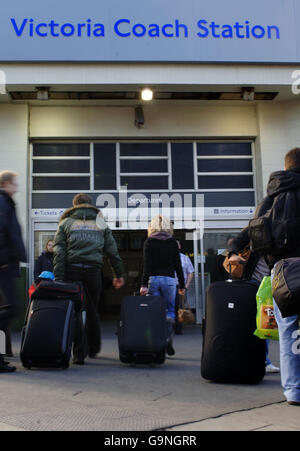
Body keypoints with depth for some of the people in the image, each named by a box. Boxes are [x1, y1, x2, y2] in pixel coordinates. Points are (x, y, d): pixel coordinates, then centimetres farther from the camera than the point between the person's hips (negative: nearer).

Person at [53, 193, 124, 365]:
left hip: (72, 269, -1)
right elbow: (112, 251, 10)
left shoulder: (66, 223, 10)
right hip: (93, 269, 1)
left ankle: (79, 353, -2)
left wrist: (59, 278, -5)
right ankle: (93, 348, 26)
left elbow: (59, 252, -1)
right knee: (92, 309, 15)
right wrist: (119, 274, 14)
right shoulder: (101, 223, 14)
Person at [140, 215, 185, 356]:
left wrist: (144, 284, -7)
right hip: (169, 279, 0)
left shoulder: (149, 242, 3)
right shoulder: (173, 242, 5)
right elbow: (178, 265, 5)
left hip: (153, 279, 0)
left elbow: (147, 264, -5)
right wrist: (182, 285, 11)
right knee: (170, 310, 11)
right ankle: (168, 339, -10)